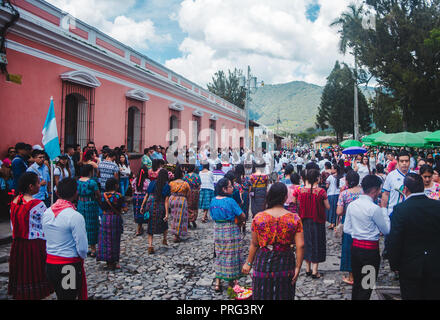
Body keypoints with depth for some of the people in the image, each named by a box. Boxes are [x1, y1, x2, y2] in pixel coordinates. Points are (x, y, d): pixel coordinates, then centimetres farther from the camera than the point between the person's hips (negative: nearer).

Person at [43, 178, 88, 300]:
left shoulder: (47, 213, 0)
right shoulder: (75, 216, -21)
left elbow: (47, 237, 10)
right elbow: (82, 248, -18)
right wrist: (82, 257, 2)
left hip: (49, 263, 6)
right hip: (69, 265, -6)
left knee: (60, 296, 22)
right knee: (69, 297, 8)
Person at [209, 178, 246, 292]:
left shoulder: (214, 200, 1)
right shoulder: (230, 201, -18)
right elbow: (242, 216, -16)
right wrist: (239, 222, 4)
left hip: (217, 230, 6)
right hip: (231, 231, -6)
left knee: (219, 255, 16)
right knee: (230, 255, 8)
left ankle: (217, 282, 19)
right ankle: (231, 282, 20)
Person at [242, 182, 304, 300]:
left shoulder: (258, 217, -9)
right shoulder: (294, 218, -9)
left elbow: (254, 244, -3)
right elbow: (300, 246, -11)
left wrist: (248, 263, 9)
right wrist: (298, 267, -2)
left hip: (263, 264, 0)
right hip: (285, 264, 0)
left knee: (262, 295, 15)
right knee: (284, 296, 17)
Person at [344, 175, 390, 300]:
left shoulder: (352, 205, 2)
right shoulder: (375, 209, -17)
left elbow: (346, 229, 6)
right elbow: (387, 230, -4)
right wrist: (383, 209, 1)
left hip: (355, 246, 6)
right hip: (370, 249, -6)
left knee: (356, 283, 19)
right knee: (366, 286, 6)